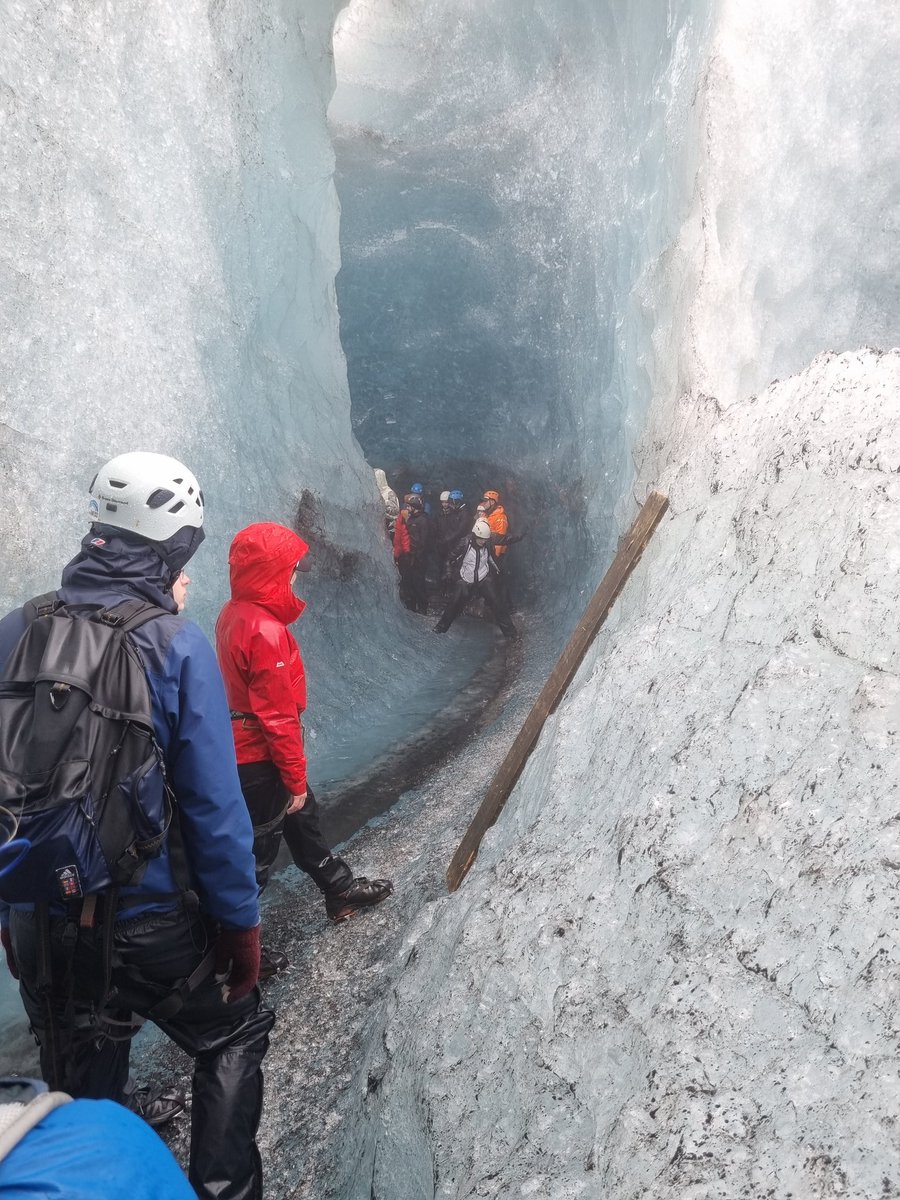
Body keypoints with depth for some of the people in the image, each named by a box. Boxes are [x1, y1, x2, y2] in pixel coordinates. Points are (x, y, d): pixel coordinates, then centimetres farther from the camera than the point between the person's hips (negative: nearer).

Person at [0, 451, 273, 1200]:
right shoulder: (177, 645, -17)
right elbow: (215, 807, -16)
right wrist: (241, 924, -4)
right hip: (152, 923, -4)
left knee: (79, 1099, 23)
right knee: (233, 1039, 24)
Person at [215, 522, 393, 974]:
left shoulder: (235, 614, 1)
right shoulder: (266, 631, -28)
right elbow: (278, 716, -25)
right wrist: (296, 779, -14)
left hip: (242, 747, 9)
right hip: (259, 762, -9)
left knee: (301, 818, 24)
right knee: (257, 852, 6)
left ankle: (340, 890, 42)